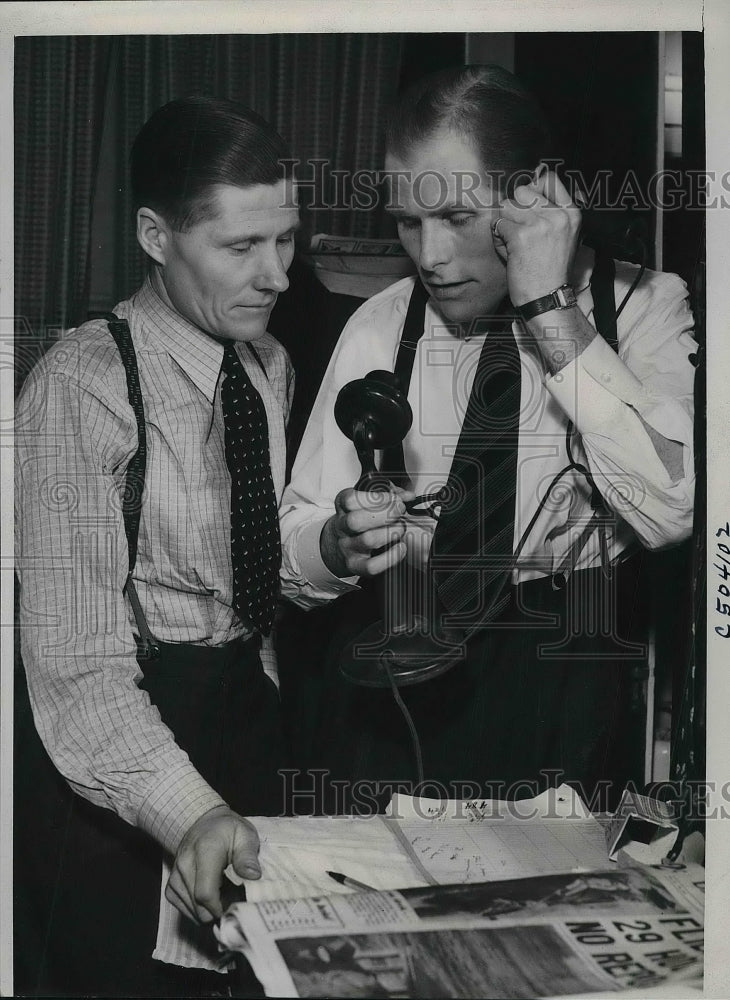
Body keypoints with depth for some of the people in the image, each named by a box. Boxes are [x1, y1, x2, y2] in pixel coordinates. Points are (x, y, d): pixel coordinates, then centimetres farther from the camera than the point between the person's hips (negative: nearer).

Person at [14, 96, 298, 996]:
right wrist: (186, 810, -35)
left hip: (249, 711, 7)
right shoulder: (80, 388, -19)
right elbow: (73, 652, -25)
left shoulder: (271, 367, 5)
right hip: (113, 747, -7)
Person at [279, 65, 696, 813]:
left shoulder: (643, 307, -6)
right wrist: (341, 545, -24)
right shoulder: (380, 326, 0)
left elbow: (670, 508, -24)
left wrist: (549, 308, -23)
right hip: (393, 677, 2)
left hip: (569, 690, -1)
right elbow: (293, 551, -1)